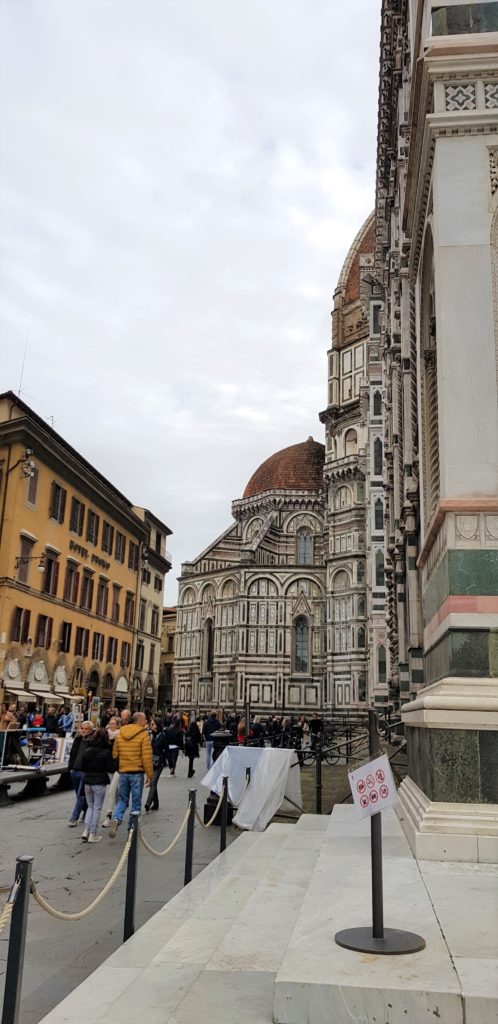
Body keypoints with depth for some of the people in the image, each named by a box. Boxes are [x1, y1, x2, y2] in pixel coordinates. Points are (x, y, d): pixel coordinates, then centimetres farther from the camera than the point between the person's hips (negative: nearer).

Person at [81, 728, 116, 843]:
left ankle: (86, 831, 6)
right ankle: (92, 834, 6)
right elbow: (111, 768, -12)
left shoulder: (87, 751, 2)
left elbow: (83, 767, 9)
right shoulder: (106, 752, -12)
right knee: (97, 808, 5)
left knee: (90, 806, 17)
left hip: (87, 782, 4)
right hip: (100, 782, -4)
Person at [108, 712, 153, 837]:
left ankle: (116, 819, -9)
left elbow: (115, 754, 8)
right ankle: (132, 829, 12)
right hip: (137, 772, -4)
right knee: (136, 802, 9)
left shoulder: (120, 734, 6)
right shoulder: (143, 735, -10)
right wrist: (149, 775, -7)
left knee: (122, 799, 16)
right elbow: (147, 757, -14)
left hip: (123, 772, 4)